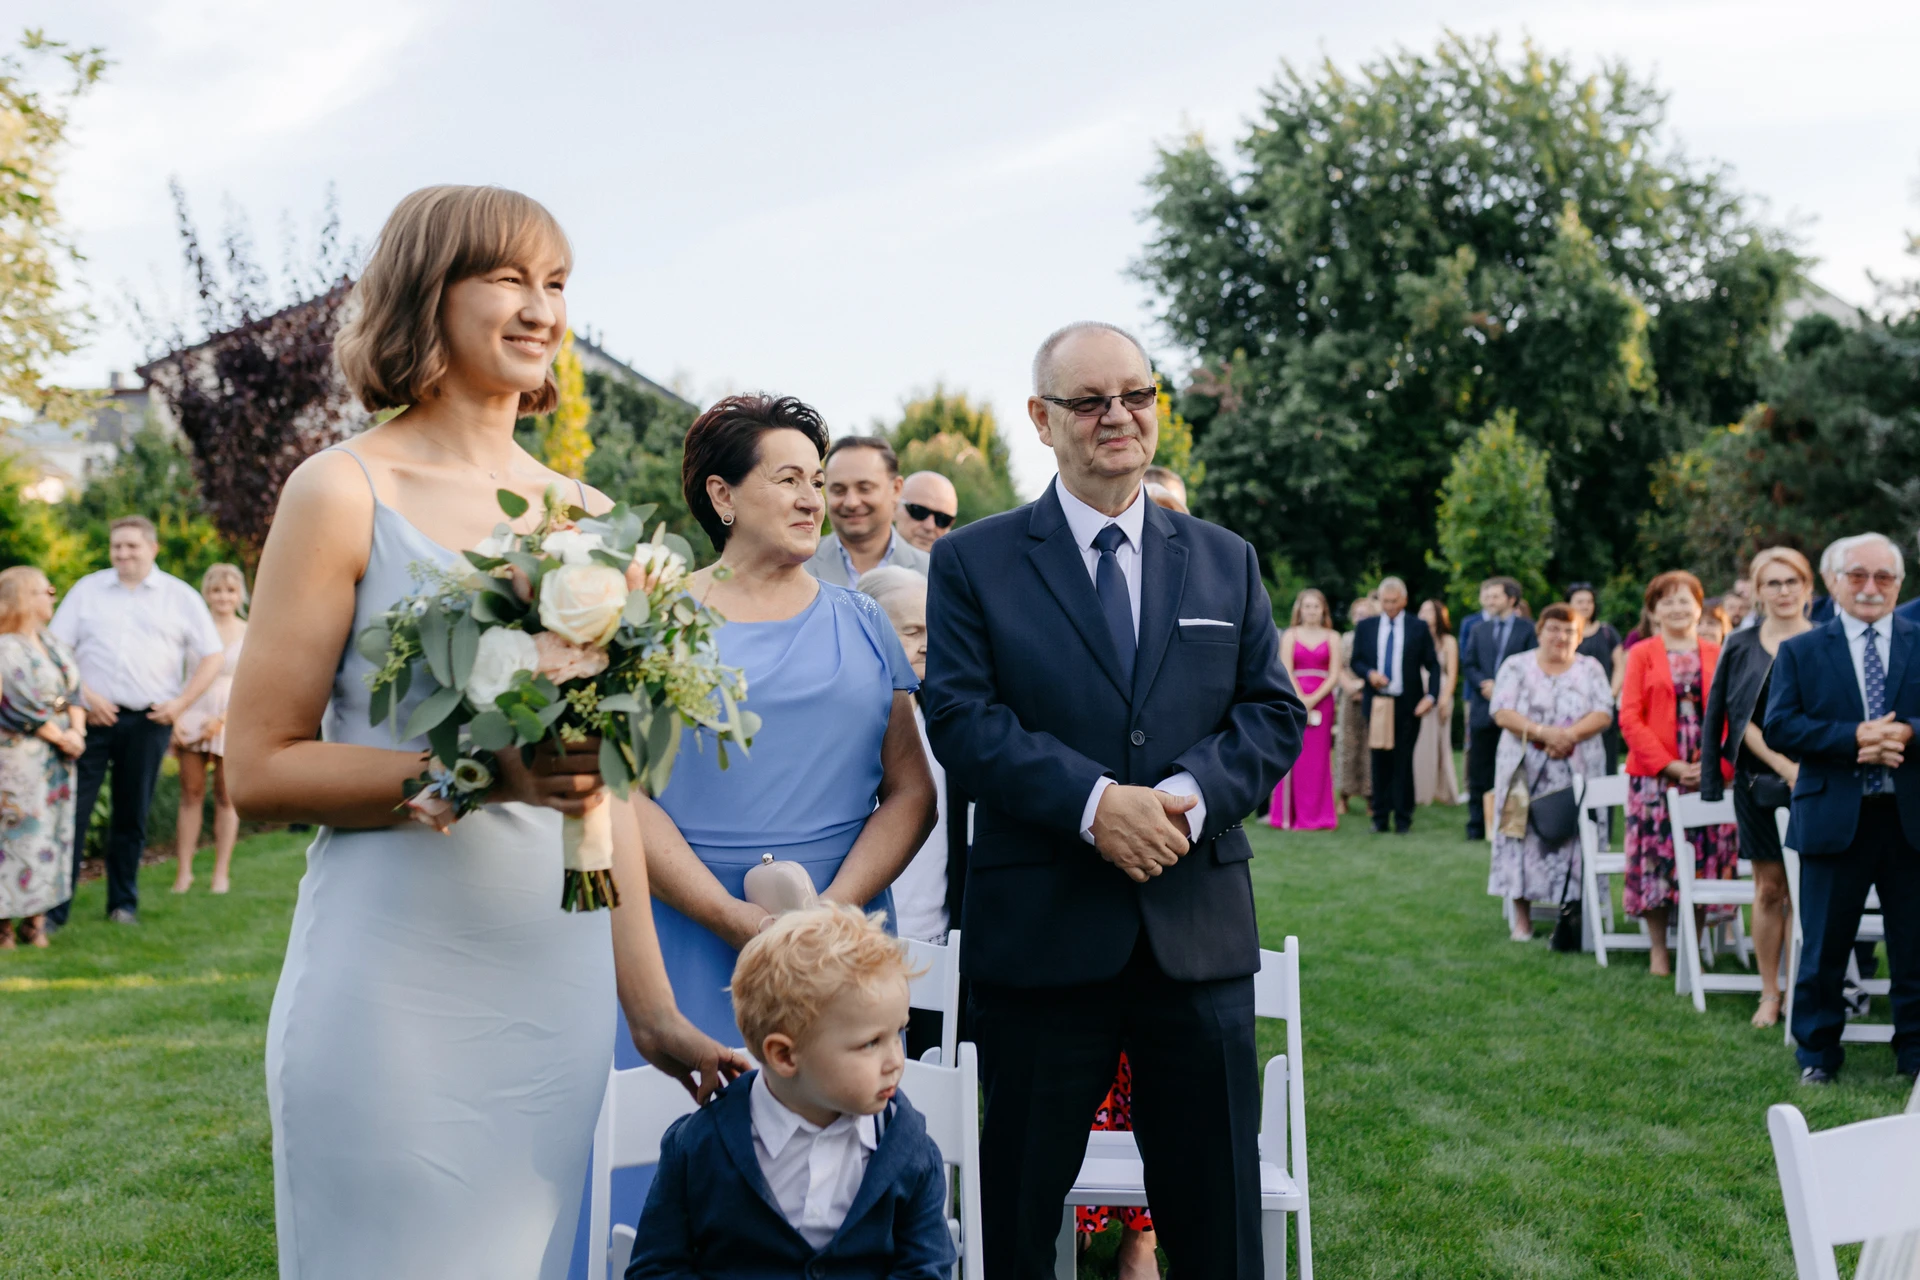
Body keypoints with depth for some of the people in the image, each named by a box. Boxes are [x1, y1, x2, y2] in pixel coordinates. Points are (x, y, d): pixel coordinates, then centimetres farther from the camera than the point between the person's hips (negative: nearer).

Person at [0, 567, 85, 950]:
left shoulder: (54, 644, 12)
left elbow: (74, 692, 10)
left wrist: (77, 731, -5)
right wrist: (60, 736, -12)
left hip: (58, 759, 7)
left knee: (51, 831, 7)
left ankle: (35, 919, 13)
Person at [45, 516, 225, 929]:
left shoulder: (181, 597, 8)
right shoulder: (87, 589, 9)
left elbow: (212, 658, 9)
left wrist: (180, 702, -3)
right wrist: (85, 695, -7)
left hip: (148, 721, 0)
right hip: (93, 716, 0)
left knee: (132, 817, 7)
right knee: (71, 810, -4)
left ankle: (124, 903, 18)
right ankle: (54, 906, -1)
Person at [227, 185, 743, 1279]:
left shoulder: (583, 515, 9)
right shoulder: (345, 494, -5)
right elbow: (259, 769, -7)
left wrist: (652, 1011, 13)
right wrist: (484, 771, -20)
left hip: (559, 982, 5)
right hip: (396, 991, -4)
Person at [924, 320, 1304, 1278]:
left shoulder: (1226, 561, 13)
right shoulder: (973, 563, 2)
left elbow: (1274, 712, 6)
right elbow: (961, 719, -8)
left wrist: (1191, 793, -14)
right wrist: (1095, 799, -21)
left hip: (1199, 927, 3)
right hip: (1039, 931, -2)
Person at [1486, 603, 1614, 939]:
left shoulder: (1590, 669, 10)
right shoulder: (1517, 666, 6)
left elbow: (1603, 713, -1)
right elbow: (1502, 713, -5)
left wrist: (1571, 734, -18)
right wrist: (1543, 732, -19)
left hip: (1577, 772, 1)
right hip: (1526, 770, -1)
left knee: (1573, 840, -4)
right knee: (1524, 838, -3)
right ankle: (1522, 917, 4)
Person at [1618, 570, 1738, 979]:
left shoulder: (1717, 655, 9)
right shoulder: (1642, 654, 3)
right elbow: (1630, 718, -3)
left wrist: (1717, 762, -9)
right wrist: (1670, 766, -11)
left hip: (1709, 774, 2)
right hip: (1654, 775, -2)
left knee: (1706, 860, 3)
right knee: (1655, 861, -1)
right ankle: (1659, 949, 11)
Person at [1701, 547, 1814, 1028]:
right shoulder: (1740, 647, 6)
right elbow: (1737, 717, 0)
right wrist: (1782, 764, -13)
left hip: (1812, 784, -1)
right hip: (1758, 784, 1)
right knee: (1768, 889, 5)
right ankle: (1769, 993, 14)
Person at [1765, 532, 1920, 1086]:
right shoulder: (1799, 652, 5)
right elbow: (1779, 727, -6)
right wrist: (1853, 737, -17)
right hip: (1834, 819, -1)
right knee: (1823, 947, 7)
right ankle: (1817, 1055, 20)